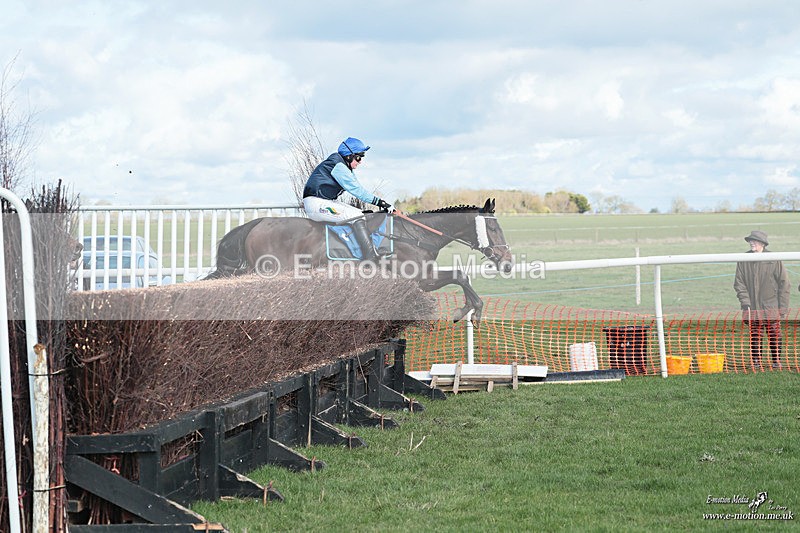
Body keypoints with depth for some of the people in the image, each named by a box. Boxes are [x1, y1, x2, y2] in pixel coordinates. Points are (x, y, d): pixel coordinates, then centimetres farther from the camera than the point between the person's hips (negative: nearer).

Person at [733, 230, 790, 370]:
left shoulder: (774, 260, -4)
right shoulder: (743, 261, 2)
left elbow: (784, 283, 0)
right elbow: (739, 282, 4)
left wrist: (783, 306, -3)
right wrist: (745, 301, -8)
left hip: (771, 307, -1)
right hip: (752, 308, 1)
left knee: (774, 335, 2)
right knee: (755, 335, 3)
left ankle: (776, 361, 16)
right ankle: (756, 361, 13)